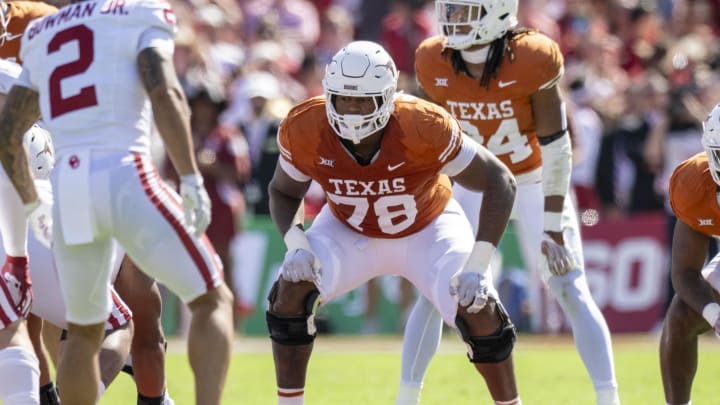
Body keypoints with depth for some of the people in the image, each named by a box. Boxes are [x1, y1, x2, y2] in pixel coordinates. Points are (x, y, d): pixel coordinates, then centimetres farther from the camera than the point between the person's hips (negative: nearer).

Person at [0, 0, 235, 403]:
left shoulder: (44, 36, 24)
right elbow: (165, 95, -11)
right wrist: (192, 181, -13)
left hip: (68, 191, 5)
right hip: (125, 180, -5)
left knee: (84, 331, 23)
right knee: (213, 302, 5)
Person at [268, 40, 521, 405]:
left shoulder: (422, 127, -36)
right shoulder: (305, 130, -27)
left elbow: (499, 182, -26)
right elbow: (283, 192, -5)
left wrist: (475, 266, -33)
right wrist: (296, 245, -25)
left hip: (427, 229, -2)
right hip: (349, 230, 2)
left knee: (476, 309, -20)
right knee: (292, 290, -21)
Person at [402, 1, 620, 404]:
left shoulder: (531, 60, -25)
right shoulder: (434, 63, -14)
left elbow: (556, 150, -20)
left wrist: (553, 230, -20)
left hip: (536, 184, -3)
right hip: (475, 186, 3)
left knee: (572, 292, -10)